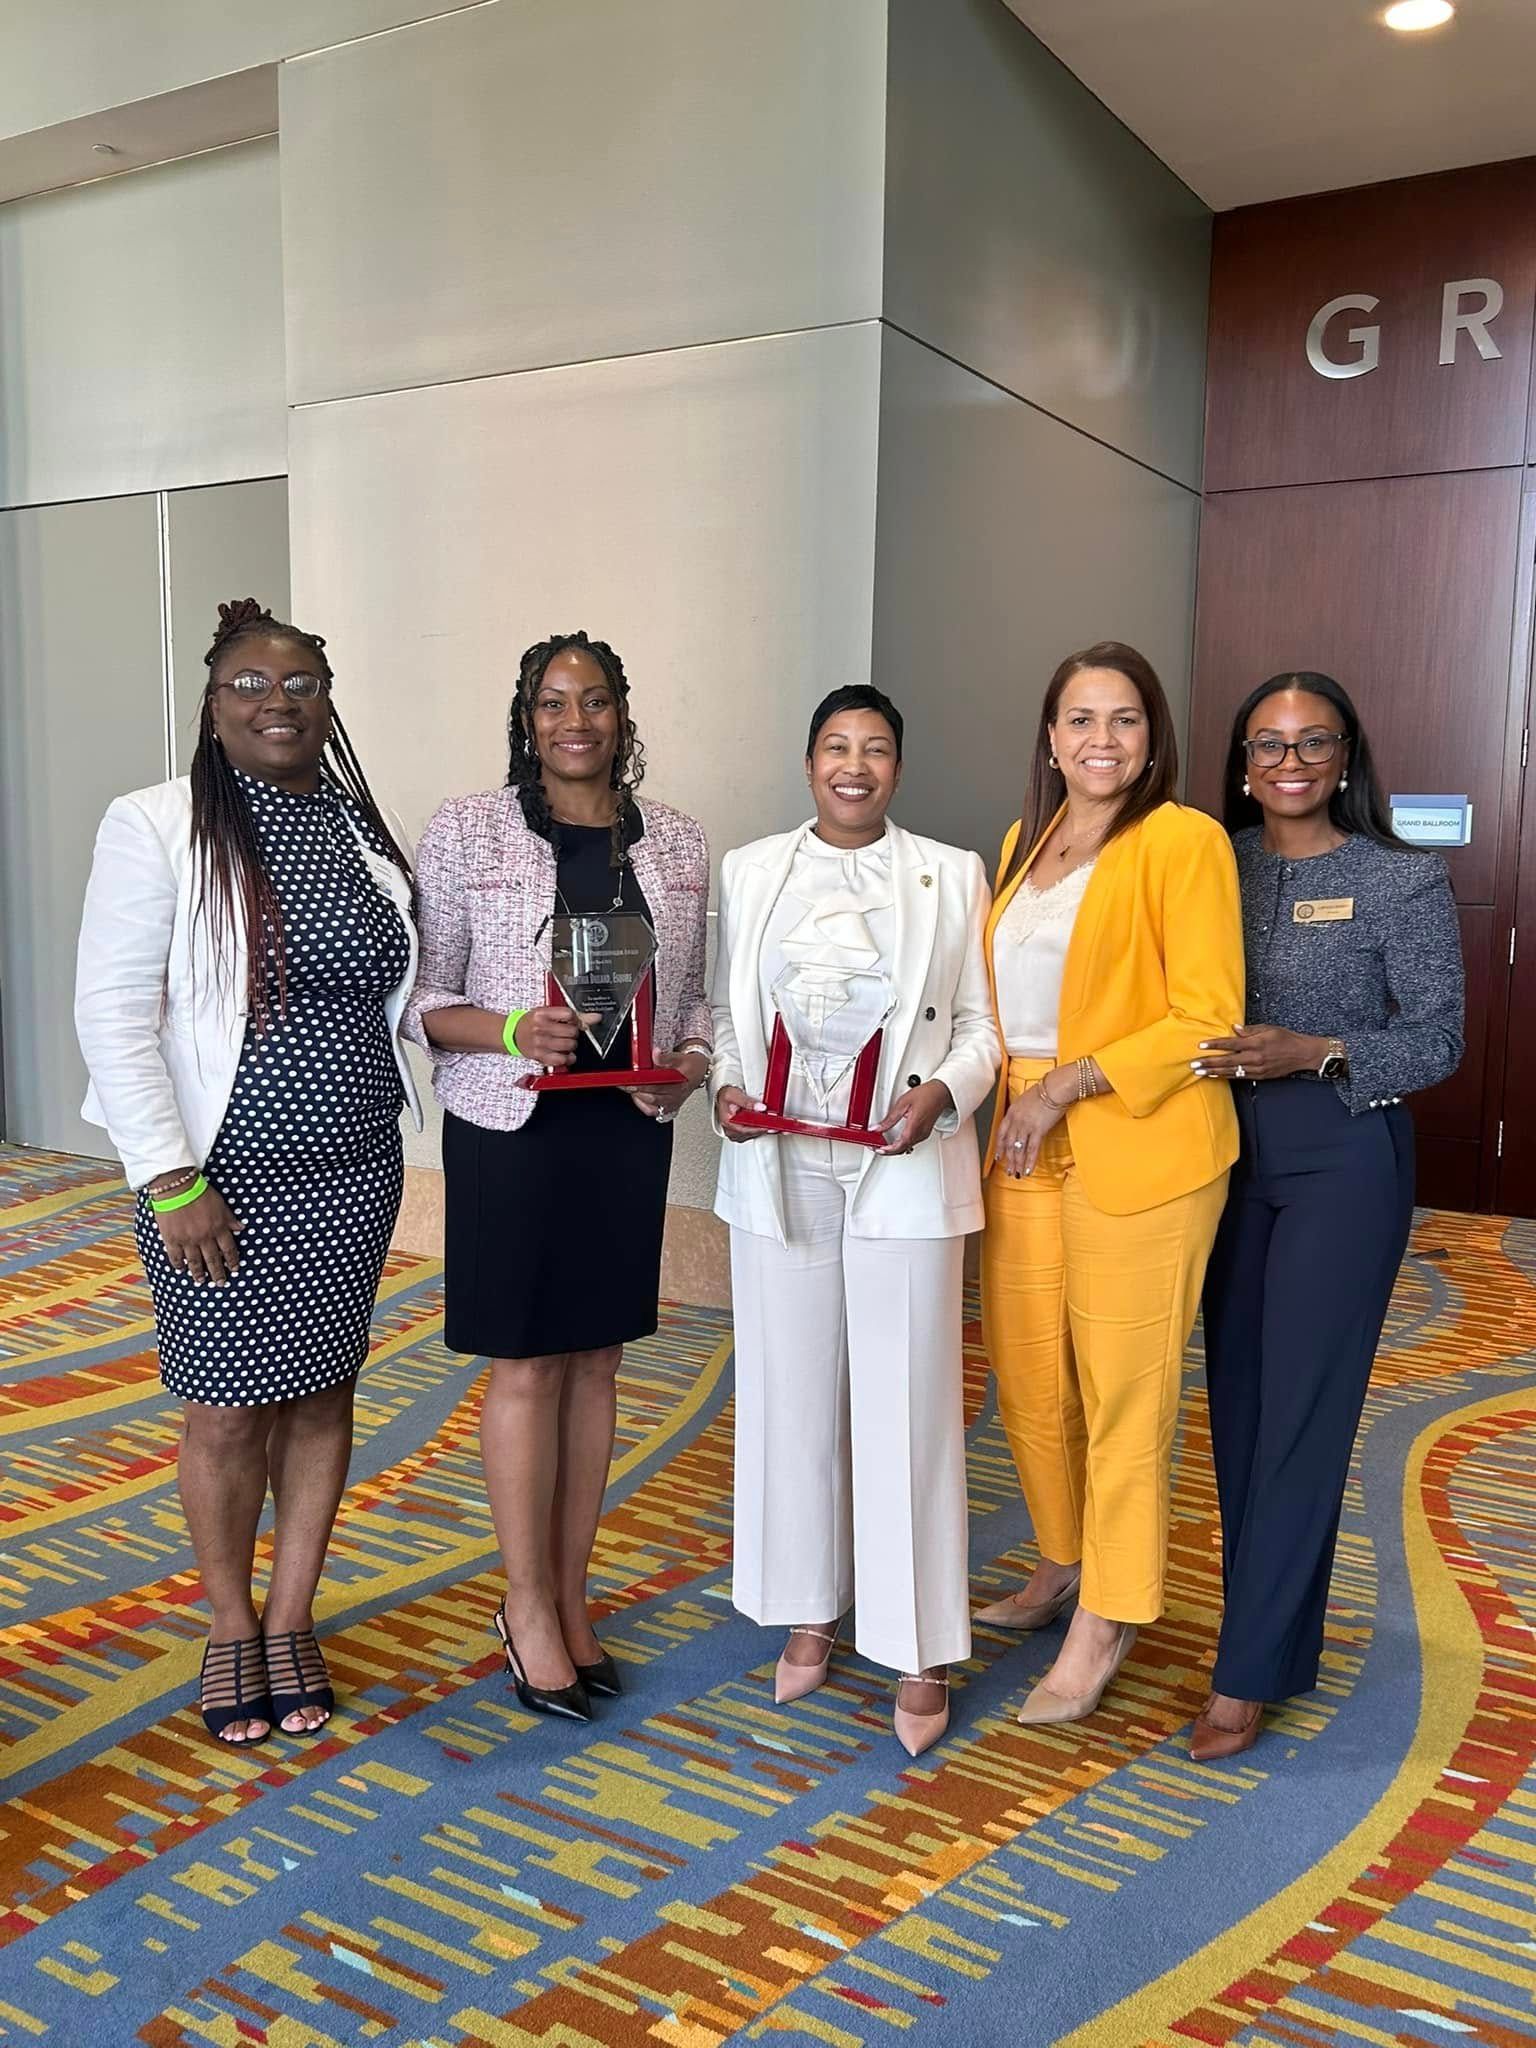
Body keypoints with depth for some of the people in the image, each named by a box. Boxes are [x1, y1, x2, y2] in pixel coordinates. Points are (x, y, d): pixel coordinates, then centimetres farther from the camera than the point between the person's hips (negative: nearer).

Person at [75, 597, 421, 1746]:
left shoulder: (364, 829, 5)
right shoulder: (157, 828, -9)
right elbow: (113, 1013, -12)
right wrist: (171, 1182, -16)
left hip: (352, 1173, 4)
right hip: (222, 1174, -4)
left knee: (323, 1394, 13)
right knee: (227, 1412, 7)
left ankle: (293, 1621, 32)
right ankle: (232, 1629, 30)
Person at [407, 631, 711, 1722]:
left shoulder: (680, 844, 5)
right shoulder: (467, 831, -4)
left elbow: (701, 992, 11)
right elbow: (422, 996, -4)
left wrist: (689, 1061, -9)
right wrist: (514, 1032, -21)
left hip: (631, 1129, 4)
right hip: (510, 1128, -3)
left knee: (597, 1360, 11)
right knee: (525, 1366, 4)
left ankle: (570, 1593, 28)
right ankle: (529, 1603, 22)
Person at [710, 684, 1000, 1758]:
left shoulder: (952, 875, 4)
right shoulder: (751, 870, 9)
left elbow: (982, 1023, 3)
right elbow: (727, 1010, 13)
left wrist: (942, 1092, -15)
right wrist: (728, 1086, -6)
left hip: (903, 1170, -2)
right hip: (778, 1170, 2)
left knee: (907, 1404, 1)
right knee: (792, 1394, 11)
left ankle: (921, 1650, 15)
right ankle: (810, 1611, 29)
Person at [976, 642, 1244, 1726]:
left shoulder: (1185, 840, -7)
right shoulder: (1024, 844, 14)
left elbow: (1207, 1018, -12)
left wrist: (1067, 1085, -14)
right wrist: (1011, 1102, 8)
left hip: (1138, 1151, -6)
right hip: (1026, 1149, 6)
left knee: (1123, 1390, 4)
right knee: (1027, 1373, 14)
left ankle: (1107, 1617, 21)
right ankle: (1064, 1563, 36)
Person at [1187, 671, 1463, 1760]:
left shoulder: (1405, 880, -6)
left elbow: (1439, 1040, -7)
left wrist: (1312, 1054, -21)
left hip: (1344, 1159, -4)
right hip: (1230, 1152, 5)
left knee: (1302, 1408, -2)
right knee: (1239, 1397, 10)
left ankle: (1249, 1673, 8)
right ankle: (1283, 1630, 28)